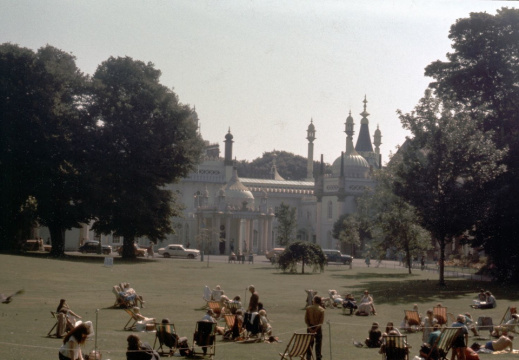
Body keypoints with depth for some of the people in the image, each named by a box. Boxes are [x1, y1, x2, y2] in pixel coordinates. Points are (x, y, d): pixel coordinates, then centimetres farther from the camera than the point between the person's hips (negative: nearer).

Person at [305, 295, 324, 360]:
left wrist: (309, 327, -8)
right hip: (318, 328, -2)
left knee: (309, 343, 9)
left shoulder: (308, 308, -5)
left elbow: (306, 320, -7)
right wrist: (316, 329, -12)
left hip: (310, 328, 2)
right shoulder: (321, 310, -9)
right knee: (318, 344, 7)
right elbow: (321, 321, -14)